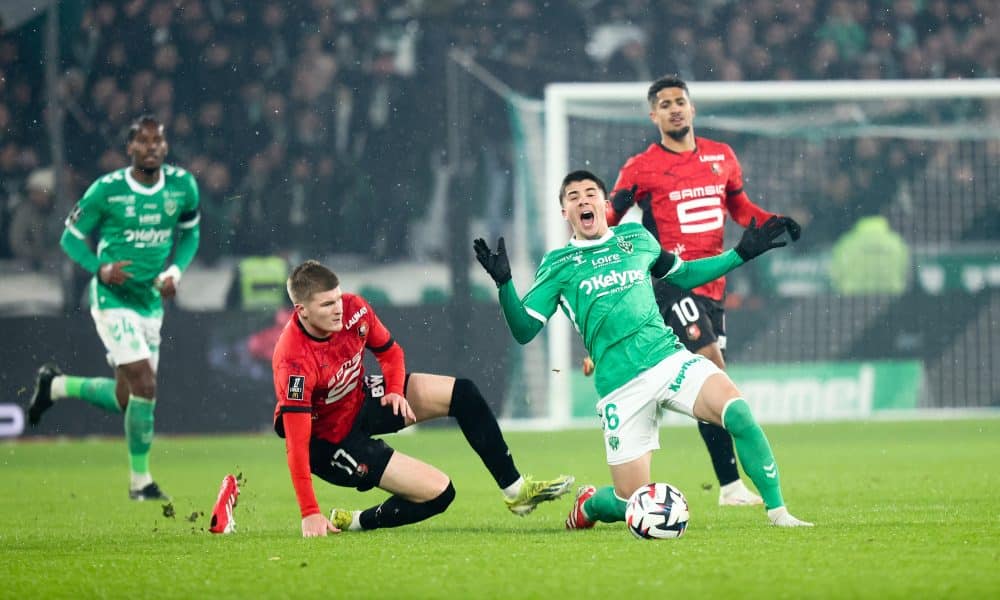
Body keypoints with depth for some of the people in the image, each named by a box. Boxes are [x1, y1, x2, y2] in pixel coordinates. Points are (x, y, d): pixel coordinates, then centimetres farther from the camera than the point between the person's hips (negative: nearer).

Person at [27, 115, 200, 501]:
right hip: (113, 299, -6)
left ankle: (56, 385, 37)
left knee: (124, 400, 10)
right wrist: (100, 269, -20)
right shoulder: (106, 190, -12)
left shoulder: (183, 186, -1)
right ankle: (140, 481, -3)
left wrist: (175, 270, -3)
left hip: (151, 302, 6)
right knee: (145, 386, -17)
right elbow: (71, 237, -2)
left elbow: (189, 233, 16)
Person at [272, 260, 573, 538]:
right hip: (328, 441, -8)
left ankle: (516, 489, 11)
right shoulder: (294, 361, -35)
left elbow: (389, 351, 7)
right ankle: (355, 521, 4)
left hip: (362, 399, 8)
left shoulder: (354, 309, -16)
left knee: (462, 394, 0)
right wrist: (309, 513, -36)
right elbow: (296, 443, -34)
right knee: (438, 492, -15)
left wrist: (395, 391, -12)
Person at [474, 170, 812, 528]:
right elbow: (524, 330, 1)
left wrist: (741, 254, 22)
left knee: (740, 416, -26)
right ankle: (588, 505, 31)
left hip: (670, 359, 2)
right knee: (633, 503, -5)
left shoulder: (636, 239, 14)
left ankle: (777, 511, -15)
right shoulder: (557, 265, 6)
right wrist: (504, 283, -15)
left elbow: (681, 275, 29)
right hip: (621, 386, -2)